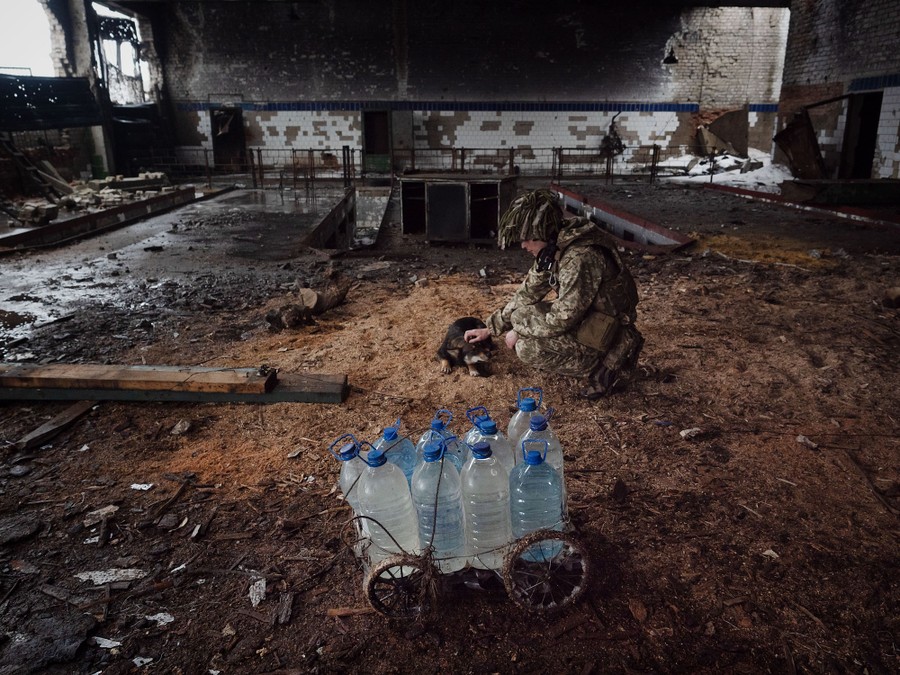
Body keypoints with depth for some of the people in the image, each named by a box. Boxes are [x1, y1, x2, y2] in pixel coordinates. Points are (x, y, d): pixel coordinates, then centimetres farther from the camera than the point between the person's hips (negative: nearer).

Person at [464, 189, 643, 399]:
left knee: (527, 348, -20)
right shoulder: (552, 249, -1)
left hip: (607, 338, -9)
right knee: (522, 312, 5)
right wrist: (491, 328, 8)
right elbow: (528, 292, 8)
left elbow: (562, 318, -28)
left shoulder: (581, 257, -30)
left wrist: (519, 330, -13)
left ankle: (609, 365, -6)